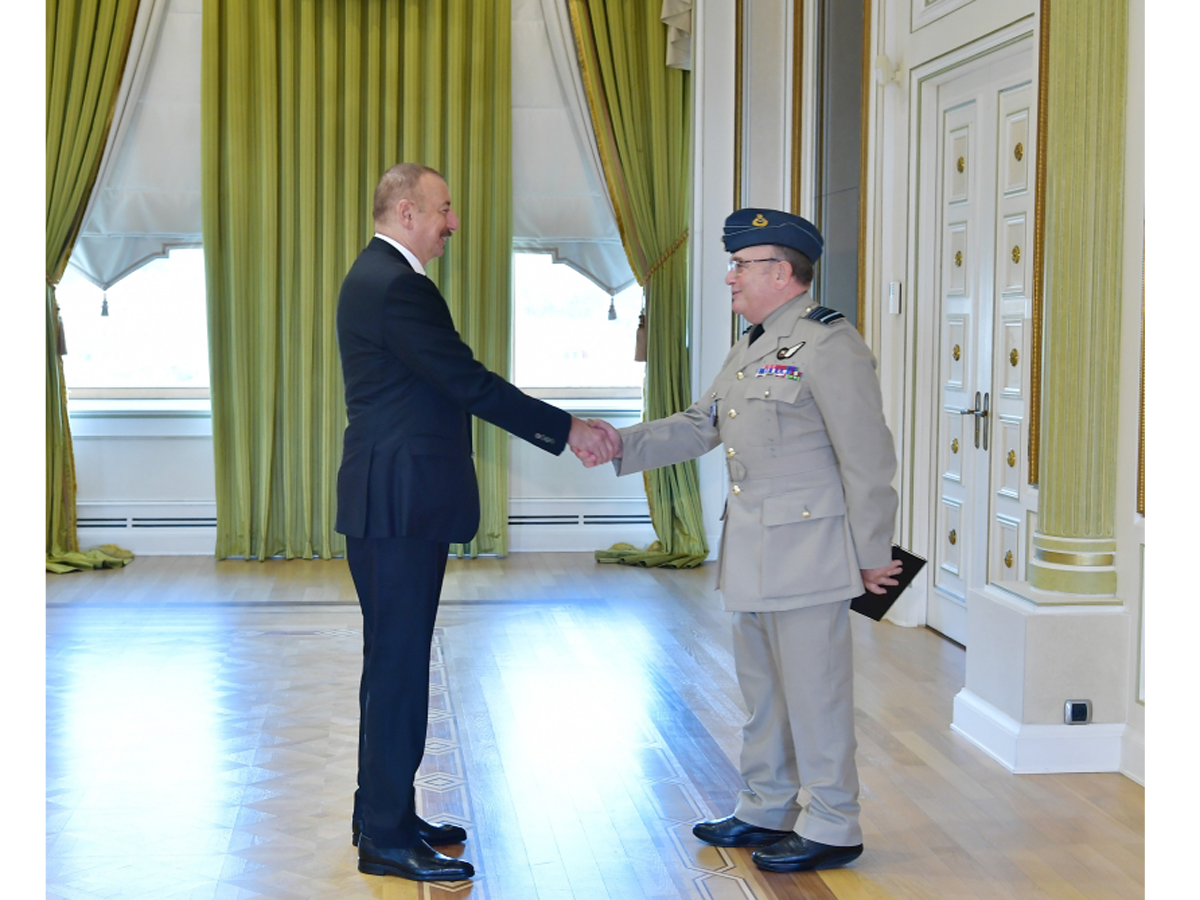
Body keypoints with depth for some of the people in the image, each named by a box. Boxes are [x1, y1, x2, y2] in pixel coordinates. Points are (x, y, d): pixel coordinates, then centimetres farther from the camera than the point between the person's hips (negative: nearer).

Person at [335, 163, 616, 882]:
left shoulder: (385, 278, 18)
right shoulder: (394, 285, -16)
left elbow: (450, 385, 17)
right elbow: (470, 384, -19)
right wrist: (566, 429, -13)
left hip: (402, 504, 11)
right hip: (399, 505, -11)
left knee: (398, 662, 16)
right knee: (398, 665, -5)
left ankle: (388, 815, 25)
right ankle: (385, 838, 2)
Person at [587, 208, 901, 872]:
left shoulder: (828, 343, -15)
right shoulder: (752, 346, 16)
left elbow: (868, 459, -16)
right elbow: (701, 425, 17)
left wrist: (872, 555, -14)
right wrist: (623, 444, 4)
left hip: (808, 550, -10)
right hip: (752, 554, 10)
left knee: (813, 690, -1)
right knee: (762, 689, 18)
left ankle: (829, 829, 11)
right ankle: (766, 811, 31)